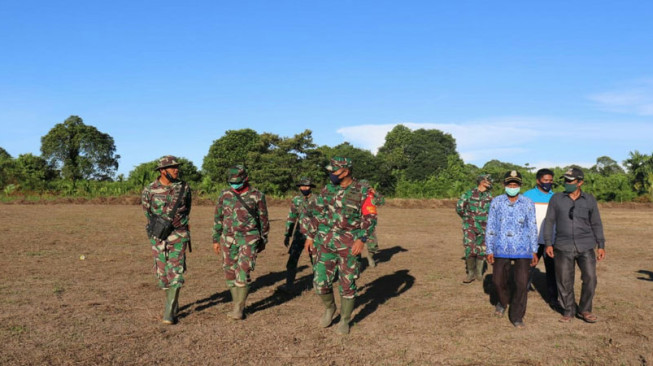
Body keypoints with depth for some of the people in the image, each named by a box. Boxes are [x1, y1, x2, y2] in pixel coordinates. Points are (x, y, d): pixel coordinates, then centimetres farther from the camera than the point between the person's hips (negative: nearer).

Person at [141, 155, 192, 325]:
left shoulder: (184, 187, -2)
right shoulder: (149, 190, -5)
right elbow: (147, 212, 8)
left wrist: (181, 220, 0)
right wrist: (161, 223, -2)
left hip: (178, 236, -1)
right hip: (159, 236, 1)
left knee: (176, 273, -8)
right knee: (162, 273, 9)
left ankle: (170, 312, -4)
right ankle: (173, 303, 30)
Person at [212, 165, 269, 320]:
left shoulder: (257, 196, -6)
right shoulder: (225, 194, 2)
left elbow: (263, 219, 3)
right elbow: (218, 217, 10)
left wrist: (263, 241, 7)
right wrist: (216, 239, 10)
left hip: (249, 239, -4)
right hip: (229, 239, 4)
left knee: (243, 273, -12)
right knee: (230, 273, 7)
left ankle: (238, 308, -3)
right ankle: (238, 304, 22)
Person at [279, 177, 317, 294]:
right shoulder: (296, 200, 4)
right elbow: (291, 218, 10)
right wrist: (287, 235, 8)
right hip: (299, 234, 2)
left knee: (315, 259, 8)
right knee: (292, 259, -6)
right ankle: (289, 285, -3)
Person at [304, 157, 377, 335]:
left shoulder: (363, 191, -7)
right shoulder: (327, 190, 6)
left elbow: (370, 218, -8)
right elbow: (317, 214, 14)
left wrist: (362, 239, -19)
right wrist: (310, 236, 12)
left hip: (349, 245, -3)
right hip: (326, 243, 4)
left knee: (347, 284, 4)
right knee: (320, 281, 2)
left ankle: (345, 320, 21)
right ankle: (329, 308, 30)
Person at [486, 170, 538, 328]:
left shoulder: (528, 204, 0)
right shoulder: (496, 202, 0)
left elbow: (532, 228, 6)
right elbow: (491, 227, 2)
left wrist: (534, 251, 5)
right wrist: (489, 250, 0)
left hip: (522, 250, 0)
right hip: (501, 249, 1)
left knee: (522, 283, -3)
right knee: (498, 280, 8)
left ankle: (517, 316, 13)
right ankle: (503, 301, 40)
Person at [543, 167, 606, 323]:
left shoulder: (590, 200, 5)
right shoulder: (556, 199, 2)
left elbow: (596, 224, 10)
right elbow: (549, 222, 4)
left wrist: (601, 246, 6)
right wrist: (548, 243, -2)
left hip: (586, 247, 1)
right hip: (563, 247, 0)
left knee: (590, 278, -3)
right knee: (564, 281, 3)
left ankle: (584, 310, 16)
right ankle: (568, 310, 21)